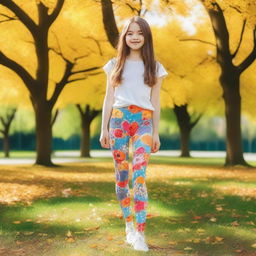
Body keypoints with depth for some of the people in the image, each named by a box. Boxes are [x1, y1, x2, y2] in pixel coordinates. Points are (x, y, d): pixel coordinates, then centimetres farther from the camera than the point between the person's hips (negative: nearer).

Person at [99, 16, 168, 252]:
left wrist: (156, 133, 7)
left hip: (143, 121, -1)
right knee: (121, 175, 3)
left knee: (139, 175, -15)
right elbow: (109, 98, 10)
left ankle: (139, 233, -18)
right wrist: (104, 128, 4)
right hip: (119, 119, 2)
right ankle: (129, 225, 15)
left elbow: (155, 102, 10)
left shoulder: (154, 67, 10)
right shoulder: (115, 64, 11)